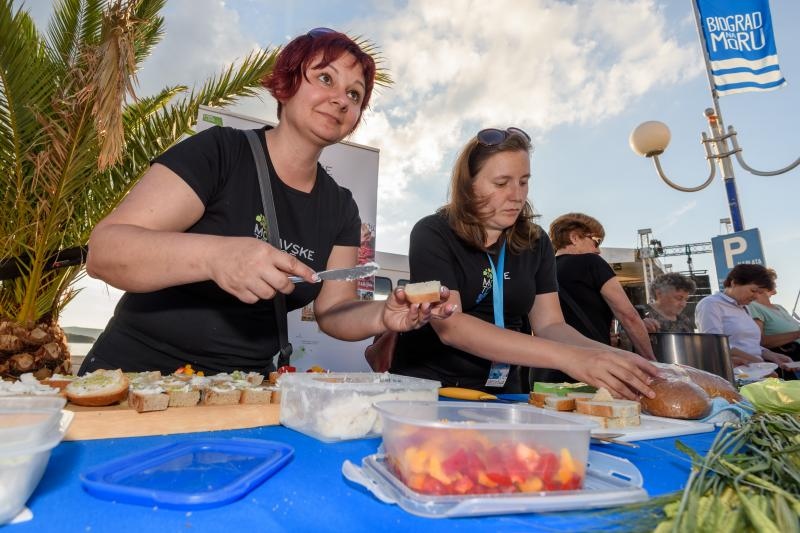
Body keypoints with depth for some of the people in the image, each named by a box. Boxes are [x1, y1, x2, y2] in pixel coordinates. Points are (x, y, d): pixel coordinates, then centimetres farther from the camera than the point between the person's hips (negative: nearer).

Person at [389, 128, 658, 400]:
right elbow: (449, 326, -24)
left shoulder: (535, 242, 3)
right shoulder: (432, 234, -12)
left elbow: (549, 324, 0)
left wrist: (607, 354, -20)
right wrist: (565, 357, -30)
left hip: (502, 392, 3)